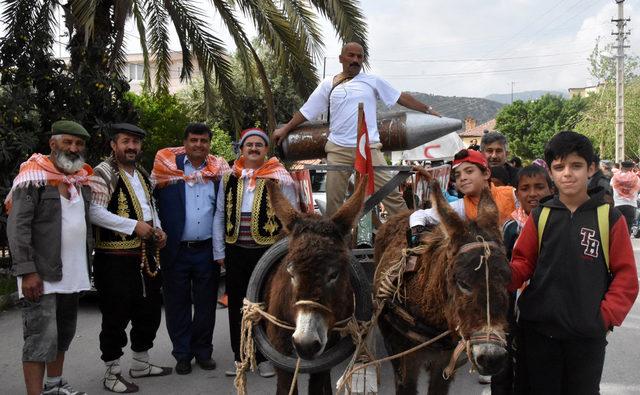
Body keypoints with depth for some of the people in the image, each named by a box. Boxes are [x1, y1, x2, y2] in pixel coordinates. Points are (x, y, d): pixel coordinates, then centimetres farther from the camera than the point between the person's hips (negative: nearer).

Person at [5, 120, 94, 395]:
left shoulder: (83, 180, 12)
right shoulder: (33, 177, -9)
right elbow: (18, 227, -15)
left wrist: (87, 264, 15)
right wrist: (27, 271, -21)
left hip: (73, 275, 7)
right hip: (41, 275, -7)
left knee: (63, 334, 17)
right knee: (42, 338, -7)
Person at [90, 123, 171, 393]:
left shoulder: (142, 175, 16)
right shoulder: (104, 173, -10)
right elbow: (95, 212, -21)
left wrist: (158, 230, 8)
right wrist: (134, 226, -21)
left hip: (146, 255, 8)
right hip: (115, 258, -8)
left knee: (149, 312, 16)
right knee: (116, 317, 0)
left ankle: (140, 363, 33)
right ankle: (112, 373, 15)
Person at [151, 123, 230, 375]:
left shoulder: (218, 170, 5)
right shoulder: (168, 166, -1)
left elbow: (220, 214, 2)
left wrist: (219, 252, -2)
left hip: (207, 250, 2)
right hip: (175, 250, -1)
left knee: (206, 304, 10)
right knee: (178, 305, 8)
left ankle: (203, 352, 25)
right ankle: (182, 354, 21)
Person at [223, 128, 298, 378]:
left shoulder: (280, 178, -4)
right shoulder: (229, 178, 8)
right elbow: (222, 214, 13)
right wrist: (220, 249, 9)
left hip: (267, 250, -4)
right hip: (235, 251, 4)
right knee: (236, 305, 10)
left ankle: (263, 357, 17)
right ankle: (240, 356, 23)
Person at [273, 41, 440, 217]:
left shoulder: (372, 81, 9)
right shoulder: (329, 84, 11)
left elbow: (402, 98, 12)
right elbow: (307, 110, 15)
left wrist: (428, 109, 10)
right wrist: (286, 128, 14)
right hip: (338, 149, 1)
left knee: (390, 191, -6)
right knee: (333, 198, 4)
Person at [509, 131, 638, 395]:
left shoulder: (610, 218, -4)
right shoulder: (540, 216, 2)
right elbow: (523, 264, 3)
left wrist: (606, 317, -12)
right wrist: (504, 276, -18)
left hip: (587, 334, -1)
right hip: (538, 329, 1)